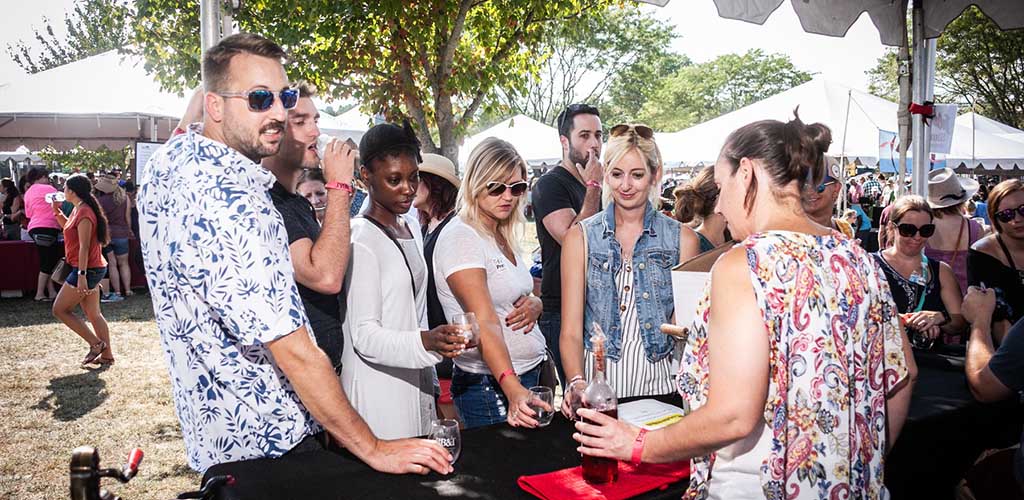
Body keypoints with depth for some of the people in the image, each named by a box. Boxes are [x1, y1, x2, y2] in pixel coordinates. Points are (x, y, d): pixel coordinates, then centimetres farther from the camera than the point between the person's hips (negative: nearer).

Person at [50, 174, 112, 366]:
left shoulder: (84, 212, -17)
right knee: (93, 314, 11)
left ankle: (96, 343, -1)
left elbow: (84, 247, -22)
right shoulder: (79, 209, 14)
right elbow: (68, 228, 34)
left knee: (60, 309, -1)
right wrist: (57, 210, 21)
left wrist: (81, 275, -24)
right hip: (93, 269, 10)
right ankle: (106, 355, 14)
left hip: (88, 269, -10)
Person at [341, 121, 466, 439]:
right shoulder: (360, 242, -16)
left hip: (416, 376, 8)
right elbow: (365, 336, -19)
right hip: (377, 390, -8)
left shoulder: (411, 225, 10)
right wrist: (426, 342, -33)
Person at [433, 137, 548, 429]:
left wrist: (535, 305, -3)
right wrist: (513, 390, -37)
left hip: (530, 376, 8)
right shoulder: (460, 237, -16)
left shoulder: (504, 236, 10)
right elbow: (485, 322, -26)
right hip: (490, 385, -8)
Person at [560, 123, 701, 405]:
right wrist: (577, 383, -19)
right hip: (597, 379, 0)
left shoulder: (682, 239, 4)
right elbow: (571, 331, -2)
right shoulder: (581, 237, 3)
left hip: (659, 380, 1)